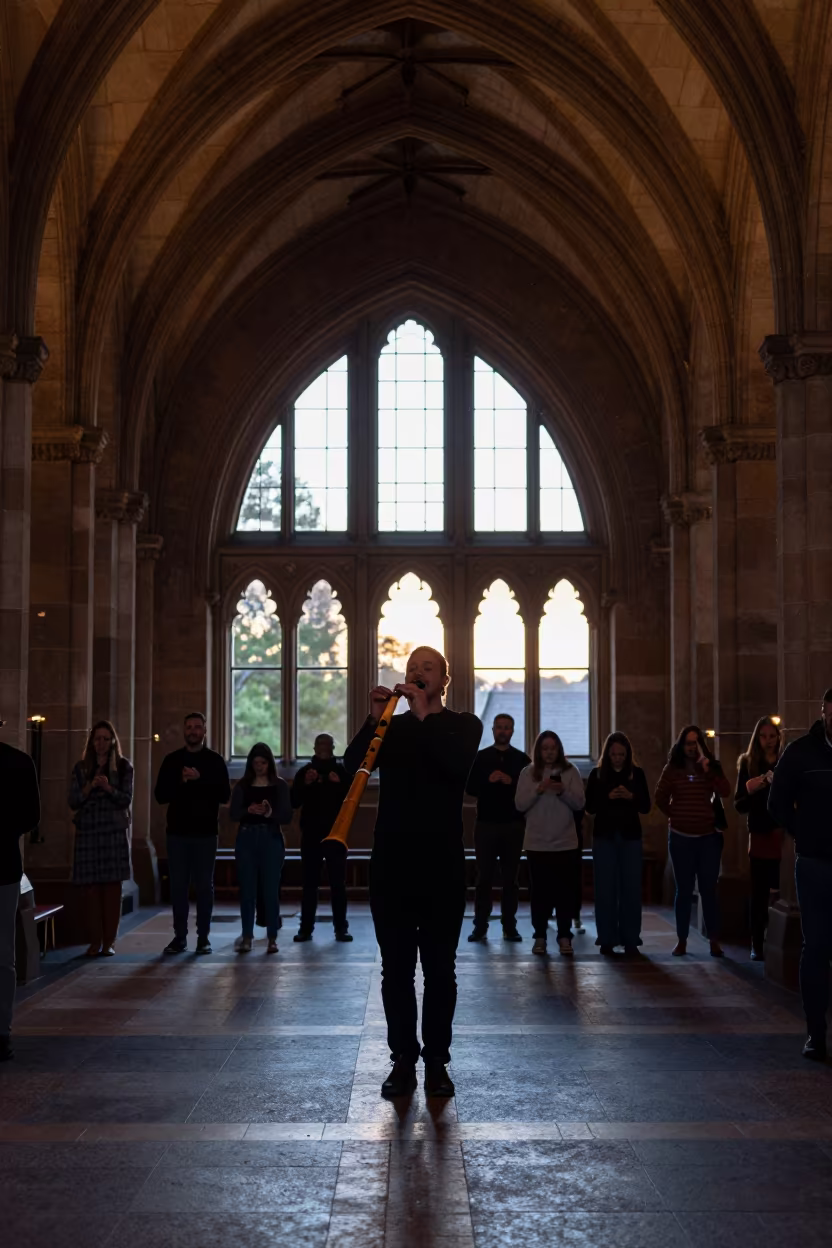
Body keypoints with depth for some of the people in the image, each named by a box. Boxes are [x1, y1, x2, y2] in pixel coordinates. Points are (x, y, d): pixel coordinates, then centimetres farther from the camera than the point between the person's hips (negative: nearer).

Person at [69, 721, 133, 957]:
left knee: (112, 888, -2)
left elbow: (126, 799, -2)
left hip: (114, 832, -1)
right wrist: (88, 788, -13)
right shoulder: (81, 768, 10)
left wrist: (109, 788, -18)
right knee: (90, 888, -2)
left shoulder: (123, 766, 6)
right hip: (87, 832, 1)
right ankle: (95, 941, 4)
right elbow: (73, 802, 4)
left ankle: (109, 941, 3)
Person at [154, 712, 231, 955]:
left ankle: (203, 937, 7)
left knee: (204, 886, 2)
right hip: (178, 831, 1)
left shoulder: (215, 761, 3)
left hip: (205, 832, -1)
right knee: (178, 885, 3)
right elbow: (161, 795, 2)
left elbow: (224, 795, -6)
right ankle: (180, 936, 9)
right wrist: (181, 780, -14)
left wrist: (199, 779, -16)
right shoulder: (172, 760, 8)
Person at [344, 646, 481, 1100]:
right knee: (395, 969, 5)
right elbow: (353, 764, -3)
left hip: (442, 865, -2)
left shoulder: (463, 724, 7)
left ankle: (436, 1061, 10)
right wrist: (374, 720, -15)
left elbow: (459, 763, -16)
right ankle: (403, 1059, 13)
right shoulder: (393, 725, 14)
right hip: (391, 862, 3)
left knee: (439, 969, 3)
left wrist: (426, 715, -16)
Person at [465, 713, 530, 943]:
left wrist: (512, 782, -17)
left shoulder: (522, 759, 4)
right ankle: (480, 925, 6)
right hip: (486, 824, 0)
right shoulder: (480, 757, 5)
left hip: (513, 825, 0)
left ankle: (510, 926, 8)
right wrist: (488, 781, -16)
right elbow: (470, 787, -1)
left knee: (510, 877, 4)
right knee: (484, 876, 2)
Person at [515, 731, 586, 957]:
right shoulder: (528, 773, 4)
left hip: (565, 842, 0)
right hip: (537, 843, 0)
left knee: (565, 891, 0)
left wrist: (563, 791, -19)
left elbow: (579, 803, -2)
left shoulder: (570, 771, 3)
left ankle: (564, 937, 6)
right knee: (540, 891, 3)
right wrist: (538, 789, -17)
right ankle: (540, 936, 10)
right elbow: (520, 805, -3)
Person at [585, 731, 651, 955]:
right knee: (605, 888, -1)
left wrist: (631, 796, -16)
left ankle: (630, 940, 7)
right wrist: (608, 797, -17)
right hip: (604, 836, -1)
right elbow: (589, 807, -1)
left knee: (631, 888, 1)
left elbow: (646, 807, 2)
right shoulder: (597, 774, 2)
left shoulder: (637, 774, 4)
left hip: (630, 836, 1)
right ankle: (607, 940, 4)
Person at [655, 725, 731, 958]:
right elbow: (660, 798, 7)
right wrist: (676, 816, 8)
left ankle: (714, 940, 4)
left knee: (708, 889, 1)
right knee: (684, 890, 5)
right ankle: (681, 940, 9)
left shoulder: (712, 766, 2)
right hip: (680, 837, 0)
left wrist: (709, 771, -20)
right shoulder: (672, 769, 1)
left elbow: (725, 792, -12)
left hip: (709, 836, 0)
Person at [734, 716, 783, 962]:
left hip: (784, 834, -1)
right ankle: (757, 945, 6)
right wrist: (750, 791, -15)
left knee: (784, 891, -7)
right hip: (760, 835, 1)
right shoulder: (748, 764, 6)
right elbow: (739, 806, 2)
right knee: (759, 893, 1)